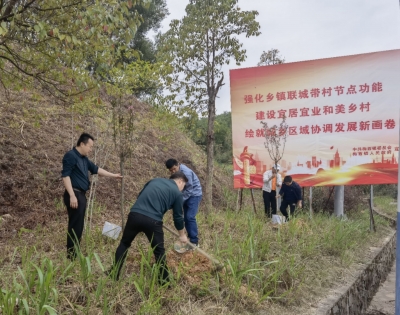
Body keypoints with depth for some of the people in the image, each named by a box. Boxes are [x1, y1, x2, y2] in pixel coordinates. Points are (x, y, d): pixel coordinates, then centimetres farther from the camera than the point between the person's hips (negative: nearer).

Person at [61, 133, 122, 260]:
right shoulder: (70, 156, -11)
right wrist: (72, 195, -24)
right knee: (75, 226, -7)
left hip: (81, 195, 10)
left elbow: (96, 169, 25)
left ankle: (75, 254, 20)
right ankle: (71, 256, 0)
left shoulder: (84, 159, 17)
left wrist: (113, 175, 28)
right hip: (74, 195, -10)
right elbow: (65, 176, -18)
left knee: (78, 226, 13)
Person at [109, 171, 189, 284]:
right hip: (152, 220, -4)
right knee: (159, 251, 15)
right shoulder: (177, 192, 10)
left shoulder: (155, 180, 22)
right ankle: (164, 279, 23)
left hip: (135, 215, 4)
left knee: (124, 243, 22)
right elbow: (178, 216, 15)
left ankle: (114, 273, 28)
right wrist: (182, 234, 29)